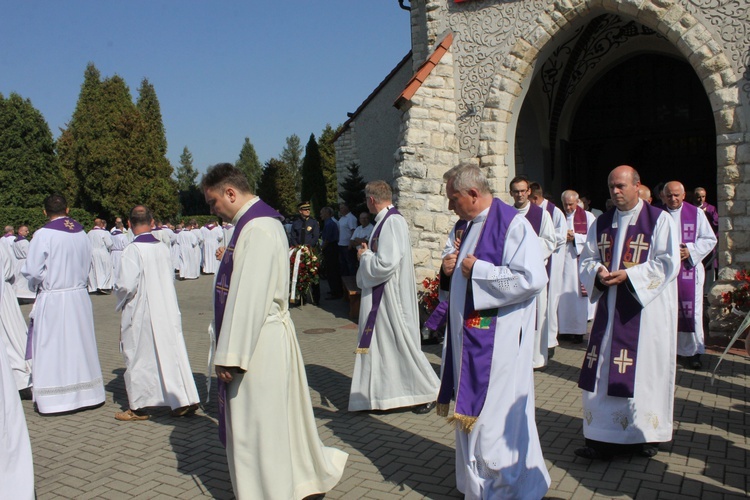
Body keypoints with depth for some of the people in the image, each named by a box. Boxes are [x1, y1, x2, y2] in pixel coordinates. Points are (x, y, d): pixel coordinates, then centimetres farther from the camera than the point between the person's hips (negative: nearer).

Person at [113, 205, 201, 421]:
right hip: (167, 311, 5)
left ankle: (138, 407, 20)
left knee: (139, 358, 7)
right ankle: (185, 400, 13)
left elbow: (127, 285, -19)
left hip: (141, 314, -5)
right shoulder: (163, 248, 1)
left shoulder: (132, 250, -17)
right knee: (171, 353, 11)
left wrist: (117, 289, 0)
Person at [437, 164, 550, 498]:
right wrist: (448, 266, 2)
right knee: (470, 411, 16)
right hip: (465, 333, 9)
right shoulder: (463, 226, 12)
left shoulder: (513, 224, -15)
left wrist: (478, 270, -18)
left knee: (495, 416, 0)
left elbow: (532, 279, -25)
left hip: (497, 339, -8)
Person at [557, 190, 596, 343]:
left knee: (578, 295, -4)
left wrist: (575, 237, -12)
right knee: (563, 295, 2)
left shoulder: (588, 217, 5)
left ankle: (579, 330, 2)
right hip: (562, 260, 3)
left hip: (579, 261, -2)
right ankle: (565, 329, 9)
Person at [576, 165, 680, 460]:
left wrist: (629, 275, -18)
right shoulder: (602, 223, 12)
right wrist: (598, 272, -10)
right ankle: (604, 437, 10)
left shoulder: (659, 220, -2)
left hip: (647, 308, -4)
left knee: (644, 368, 1)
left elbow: (668, 262, -10)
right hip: (610, 308, 4)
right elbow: (587, 259, 12)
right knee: (603, 371, 2)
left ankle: (645, 434, 17)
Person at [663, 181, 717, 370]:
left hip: (689, 269, 0)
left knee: (691, 310, -1)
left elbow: (710, 239, 5)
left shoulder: (696, 213, 5)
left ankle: (692, 351, 9)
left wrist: (691, 250, -10)